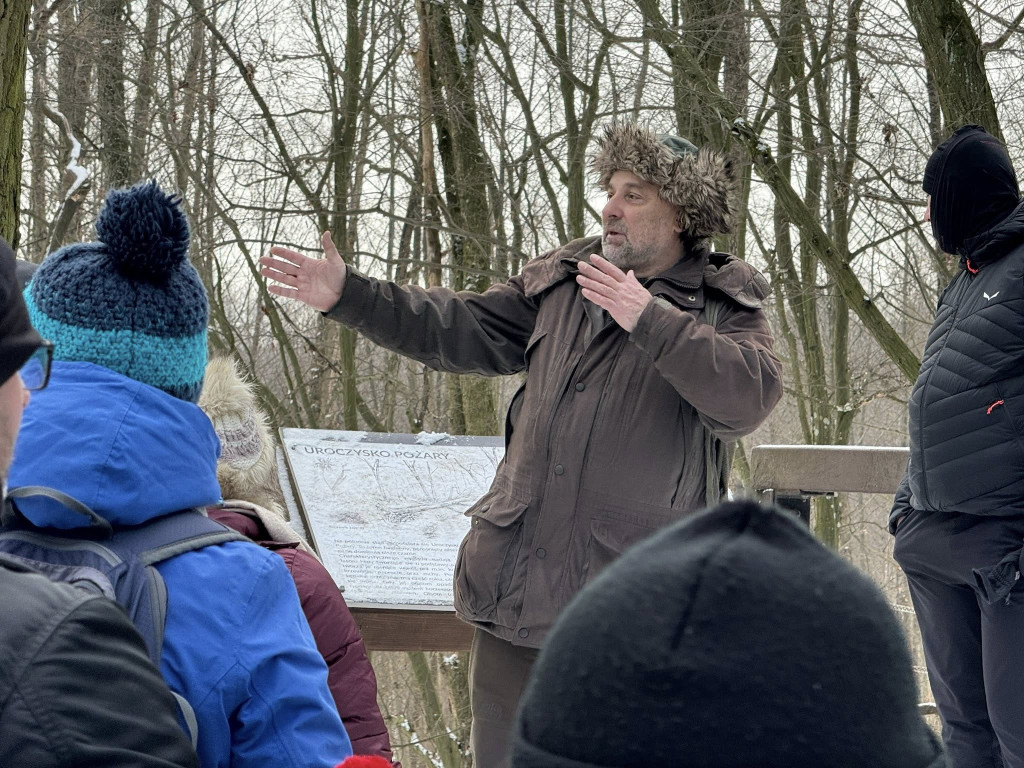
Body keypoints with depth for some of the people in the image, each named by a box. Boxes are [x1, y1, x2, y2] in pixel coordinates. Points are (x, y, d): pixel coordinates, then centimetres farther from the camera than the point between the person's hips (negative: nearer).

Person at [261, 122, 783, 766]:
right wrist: (349, 295, 9)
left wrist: (650, 319, -26)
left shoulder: (727, 306, -1)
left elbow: (749, 396, -20)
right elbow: (460, 330, 17)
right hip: (521, 589, 6)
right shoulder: (561, 282, 15)